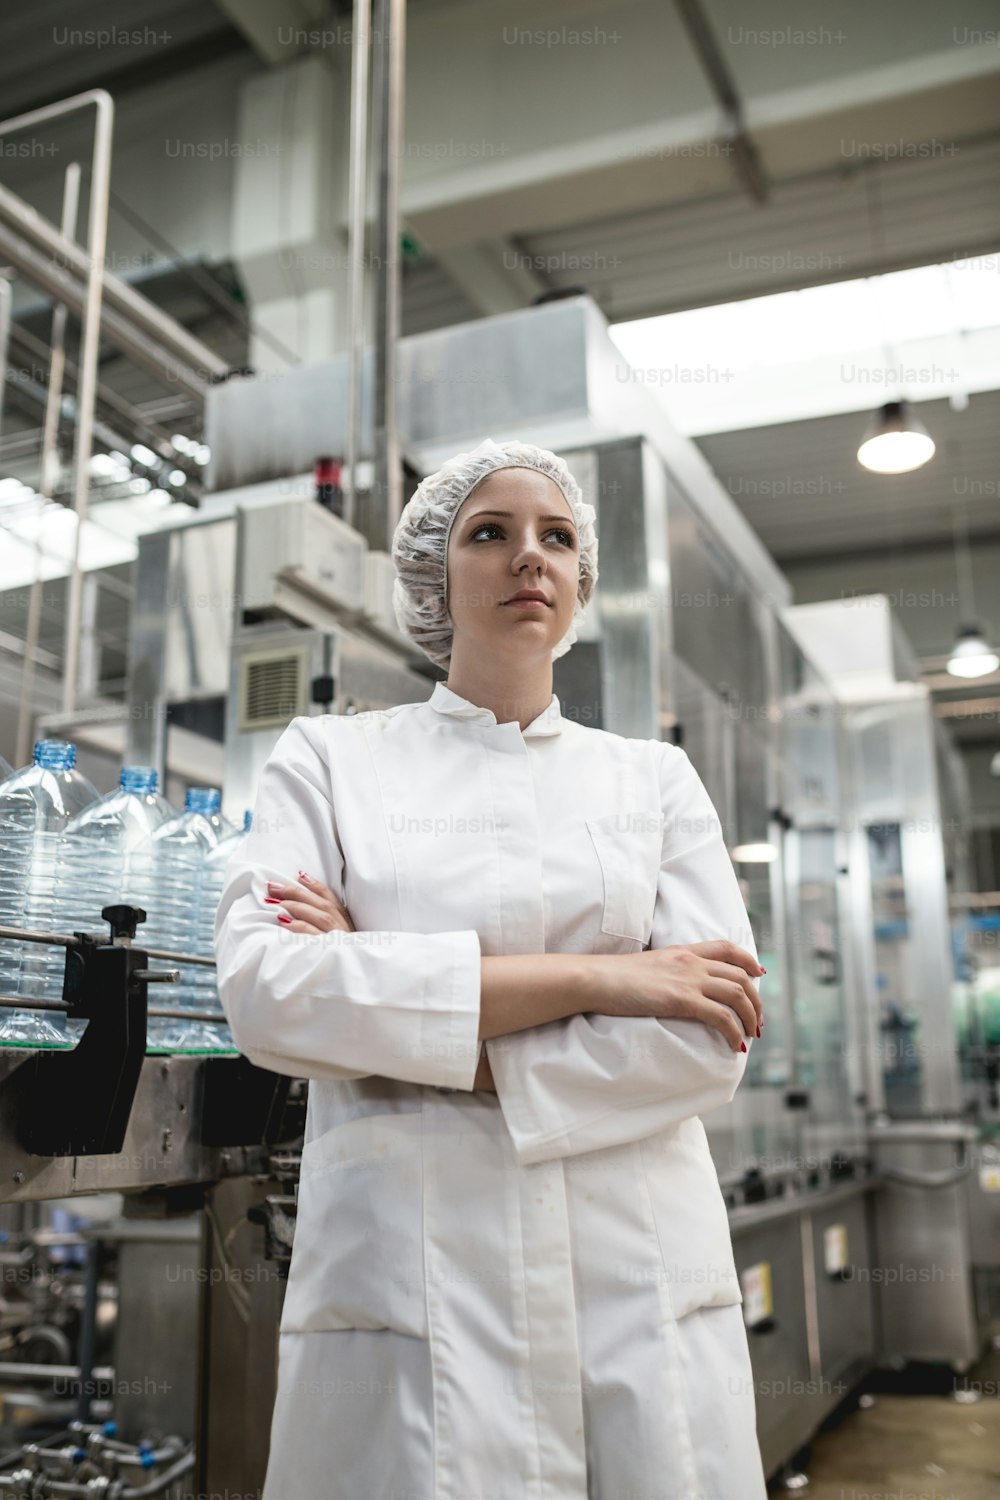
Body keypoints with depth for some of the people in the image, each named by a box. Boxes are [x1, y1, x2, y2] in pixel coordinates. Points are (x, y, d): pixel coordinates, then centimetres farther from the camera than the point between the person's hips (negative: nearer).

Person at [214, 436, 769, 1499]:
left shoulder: (656, 779, 10)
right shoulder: (330, 758, 7)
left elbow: (711, 1042, -3)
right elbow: (265, 993, -11)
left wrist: (405, 1024, -11)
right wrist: (594, 976, -13)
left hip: (642, 1281, 2)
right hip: (409, 1278, -1)